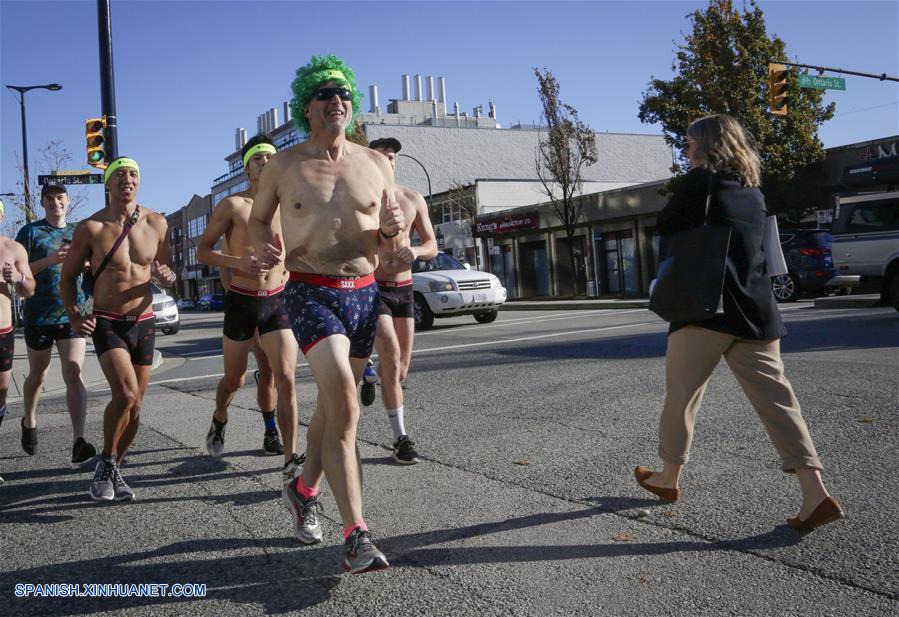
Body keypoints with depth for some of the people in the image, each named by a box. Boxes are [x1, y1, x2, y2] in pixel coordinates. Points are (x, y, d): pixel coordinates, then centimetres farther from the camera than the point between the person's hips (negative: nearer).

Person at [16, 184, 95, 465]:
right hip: (38, 316, -1)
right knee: (38, 376, 15)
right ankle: (29, 422, 42)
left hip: (72, 315, 1)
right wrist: (49, 260, -19)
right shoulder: (30, 232, 2)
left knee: (74, 374, -14)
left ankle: (78, 442, -22)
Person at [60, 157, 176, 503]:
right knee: (125, 393, -23)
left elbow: (165, 273, 14)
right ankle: (106, 464, -1)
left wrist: (167, 277, -11)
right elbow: (68, 276, 4)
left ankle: (113, 471, 26)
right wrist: (74, 315, -11)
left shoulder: (157, 224, 2)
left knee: (135, 405, 7)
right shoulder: (90, 228, -6)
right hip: (106, 323, -4)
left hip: (144, 323, 4)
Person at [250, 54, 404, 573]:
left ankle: (305, 491, 41)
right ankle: (357, 537, -16)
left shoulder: (377, 165, 5)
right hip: (311, 293, -4)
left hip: (365, 294, 4)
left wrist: (392, 229, -13)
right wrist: (265, 247, -7)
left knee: (333, 405, 16)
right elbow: (258, 218, 15)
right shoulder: (284, 165, 0)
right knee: (345, 407, -19)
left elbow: (390, 248, 10)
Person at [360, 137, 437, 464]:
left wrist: (415, 251, -17)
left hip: (403, 289, 4)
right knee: (392, 360, -18)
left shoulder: (413, 199, 3)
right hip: (370, 288, -4)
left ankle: (370, 373, 46)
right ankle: (400, 438, -8)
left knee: (402, 367, 10)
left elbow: (432, 246, 5)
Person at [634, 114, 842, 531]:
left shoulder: (700, 181, -4)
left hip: (706, 309, -6)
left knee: (681, 397, 10)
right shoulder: (753, 192, 16)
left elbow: (666, 225, 2)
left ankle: (668, 478, 24)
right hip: (756, 313, 6)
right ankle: (815, 493, -5)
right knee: (776, 399, 3)